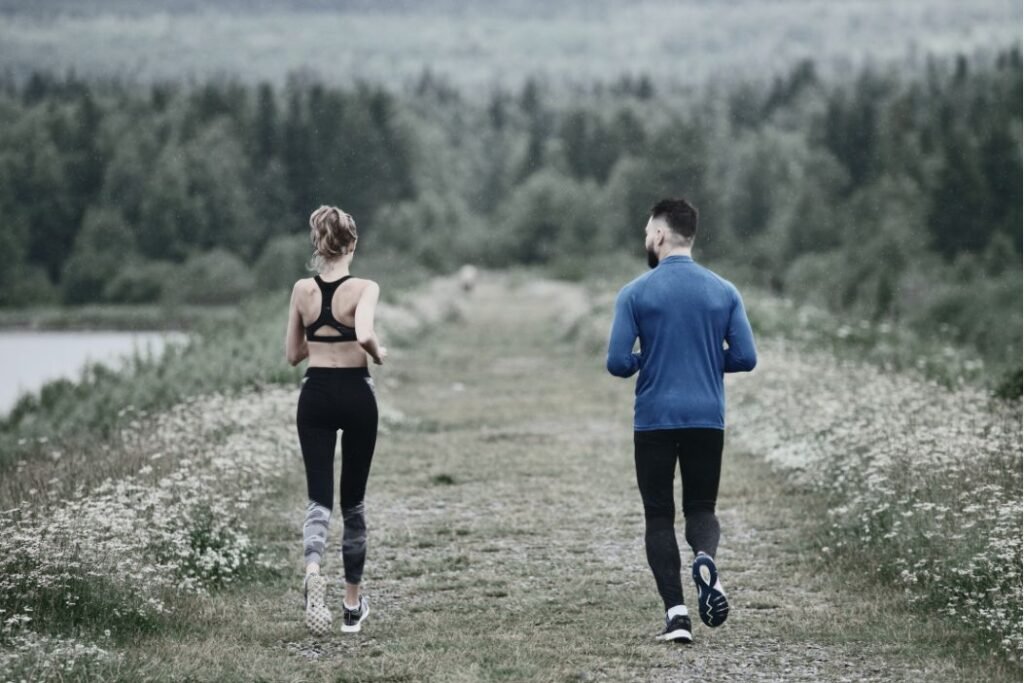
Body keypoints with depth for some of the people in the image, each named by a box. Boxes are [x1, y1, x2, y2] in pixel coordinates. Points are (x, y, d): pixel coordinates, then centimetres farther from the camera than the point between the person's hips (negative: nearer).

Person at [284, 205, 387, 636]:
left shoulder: (302, 290, 1)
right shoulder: (364, 289, -9)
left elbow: (293, 354, 8)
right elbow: (365, 335, -28)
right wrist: (380, 354, -7)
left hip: (315, 395, 2)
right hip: (356, 394, -2)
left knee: (319, 498, -3)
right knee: (353, 501, 12)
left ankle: (312, 571, -36)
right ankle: (353, 606, 21)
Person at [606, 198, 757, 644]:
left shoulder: (635, 294, -6)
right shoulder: (724, 292, 2)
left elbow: (618, 363, -10)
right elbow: (745, 358, 0)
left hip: (654, 420, -2)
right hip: (708, 419, 2)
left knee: (659, 515, 7)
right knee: (701, 507, 14)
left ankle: (676, 612, -6)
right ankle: (705, 558, -20)